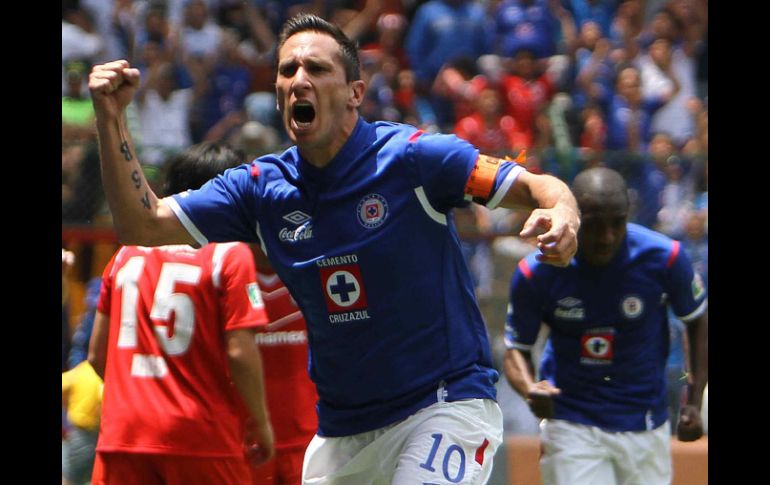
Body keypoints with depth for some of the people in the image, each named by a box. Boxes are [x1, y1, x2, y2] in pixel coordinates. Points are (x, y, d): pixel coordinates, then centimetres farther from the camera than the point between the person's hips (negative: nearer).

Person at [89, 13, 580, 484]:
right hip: (342, 430, 6)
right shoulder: (264, 186, 3)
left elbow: (540, 186, -12)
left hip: (447, 403, -6)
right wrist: (111, 118, -7)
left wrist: (562, 214, -36)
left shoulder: (411, 157, -12)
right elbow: (144, 224, 3)